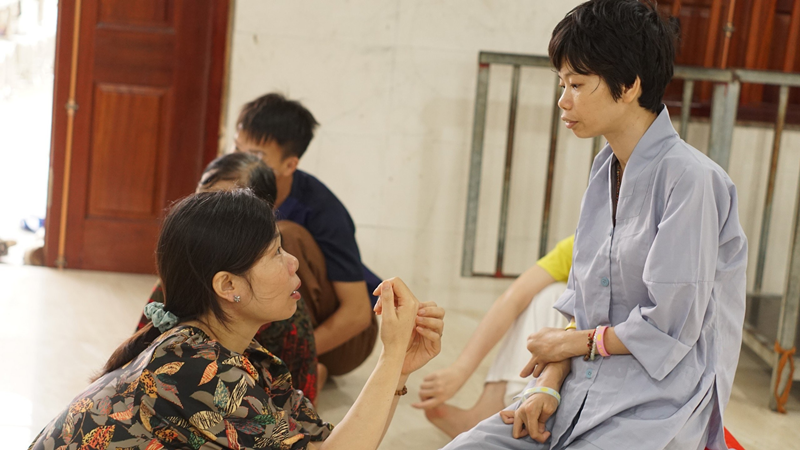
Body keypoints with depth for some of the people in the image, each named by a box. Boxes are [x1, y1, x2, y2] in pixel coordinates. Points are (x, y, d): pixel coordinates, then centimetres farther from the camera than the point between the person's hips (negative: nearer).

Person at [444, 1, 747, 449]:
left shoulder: (690, 177, -15)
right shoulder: (606, 171, 13)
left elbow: (669, 326, -15)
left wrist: (574, 343, -1)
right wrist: (549, 385, -2)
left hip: (656, 406, -7)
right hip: (582, 392, 7)